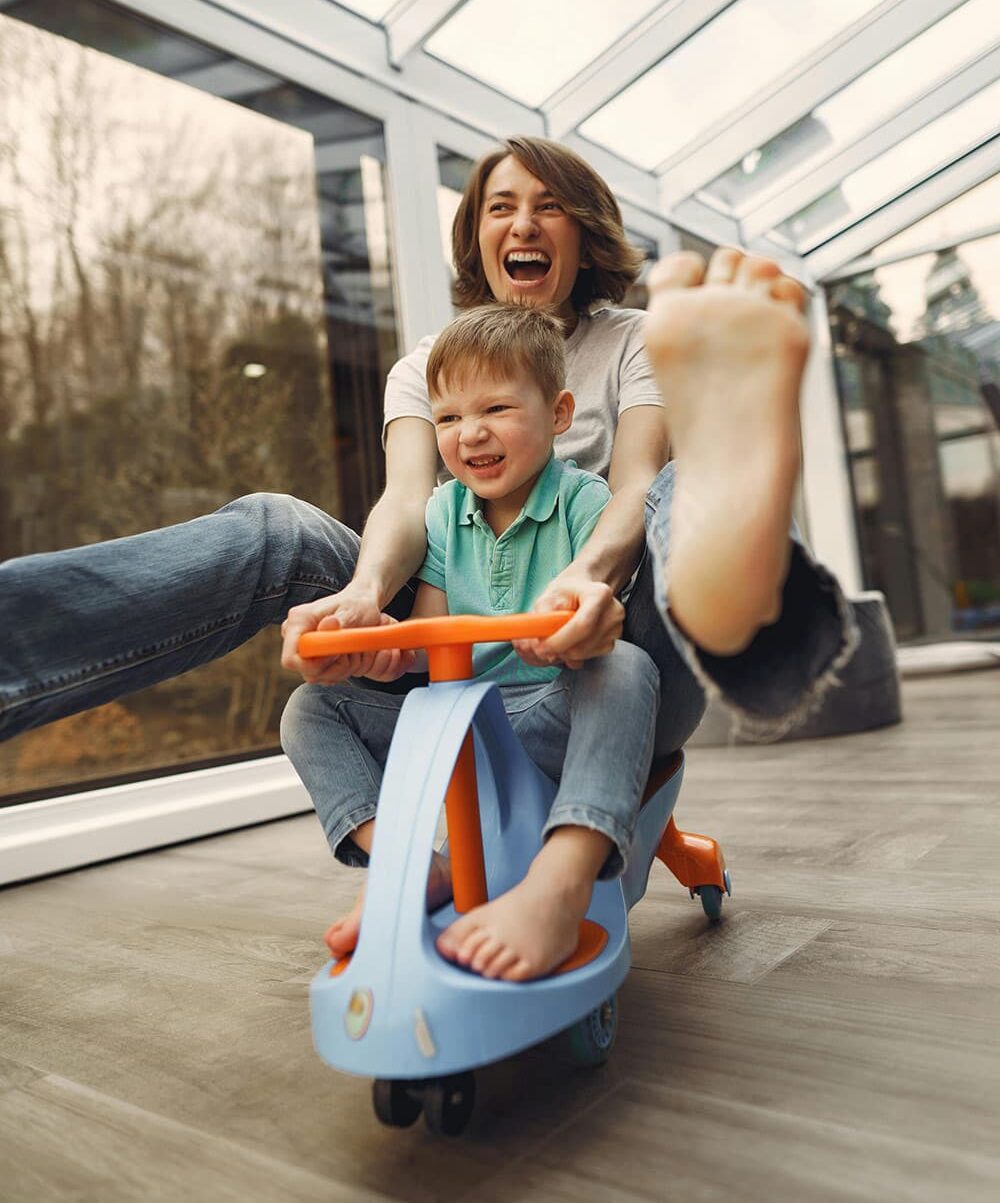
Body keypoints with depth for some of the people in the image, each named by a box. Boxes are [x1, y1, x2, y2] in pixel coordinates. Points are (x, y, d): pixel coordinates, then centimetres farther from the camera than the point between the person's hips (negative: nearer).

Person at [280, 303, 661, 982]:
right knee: (311, 708, -6)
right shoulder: (442, 515, 8)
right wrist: (385, 647, -22)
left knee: (625, 669, -36)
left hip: (560, 719, -4)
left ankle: (559, 890, -49)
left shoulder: (584, 502, -5)